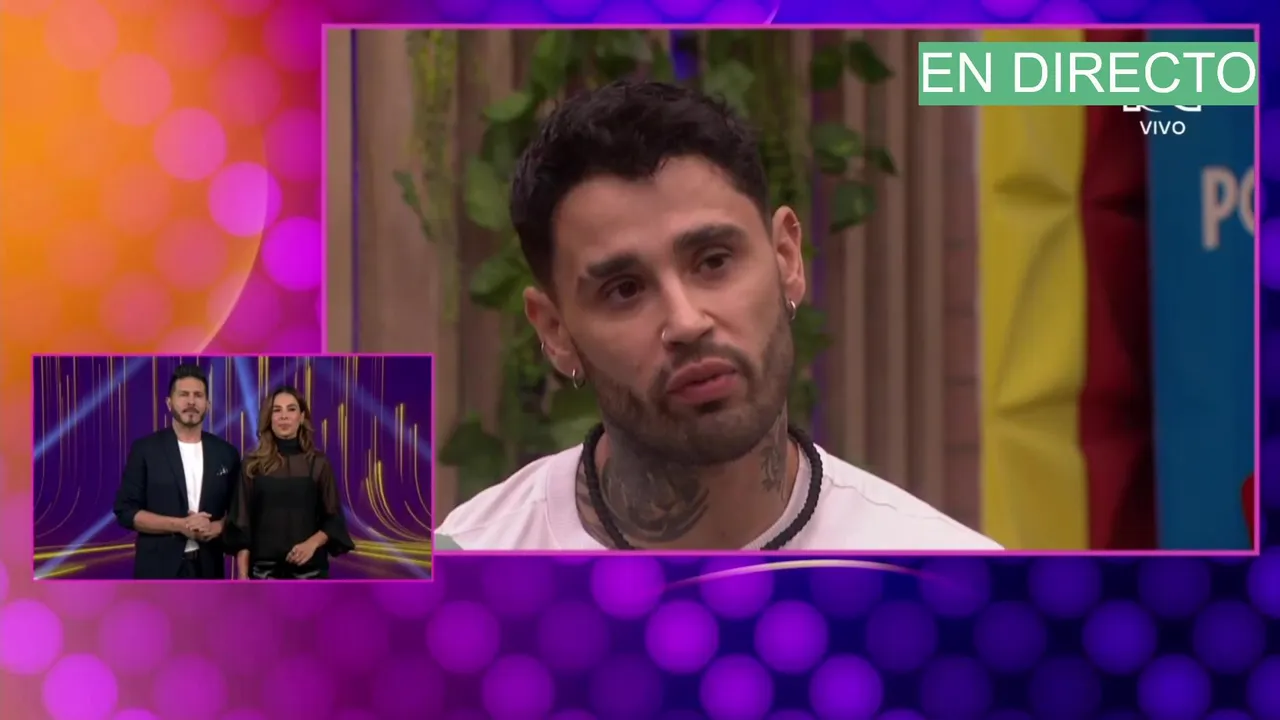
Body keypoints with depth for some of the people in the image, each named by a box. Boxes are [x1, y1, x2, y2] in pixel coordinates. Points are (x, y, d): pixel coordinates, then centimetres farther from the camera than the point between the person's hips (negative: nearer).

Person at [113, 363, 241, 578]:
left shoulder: (226, 453, 10)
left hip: (207, 568, 3)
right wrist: (179, 525, -14)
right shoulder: (145, 450, 1)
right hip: (158, 569, -3)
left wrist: (217, 527, -9)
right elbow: (126, 511, -2)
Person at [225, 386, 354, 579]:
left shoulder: (318, 464, 5)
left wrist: (312, 543, -14)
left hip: (309, 568, 0)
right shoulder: (253, 464, 5)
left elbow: (334, 519, 6)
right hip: (264, 568, 0)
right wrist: (243, 575, -4)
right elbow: (241, 522, 3)